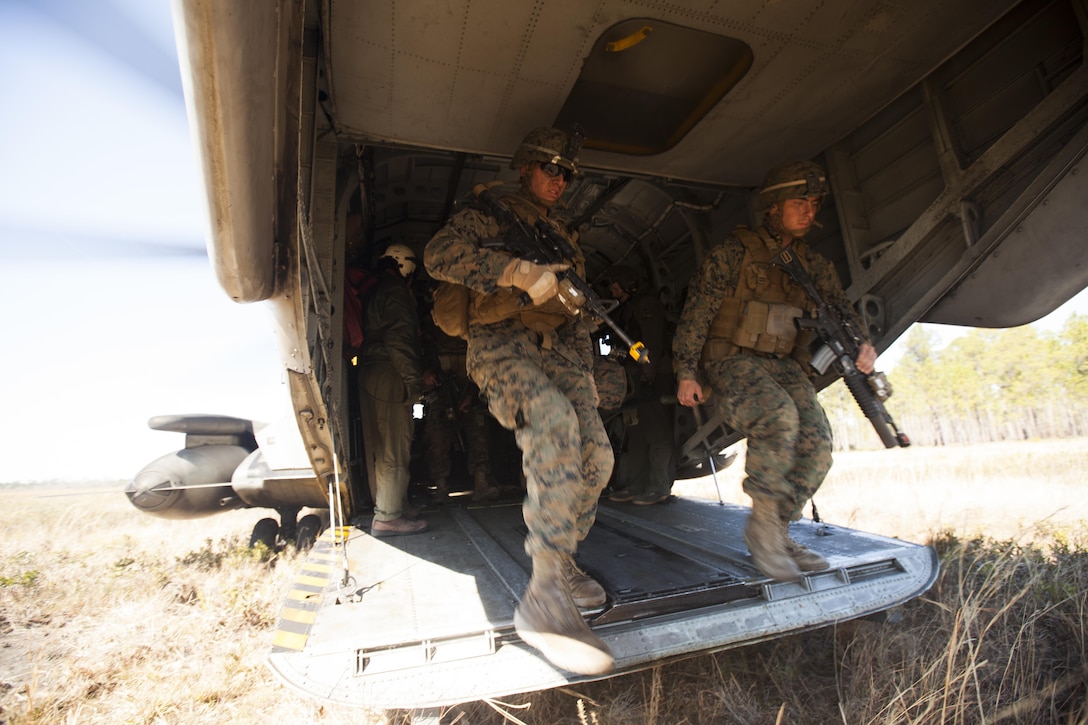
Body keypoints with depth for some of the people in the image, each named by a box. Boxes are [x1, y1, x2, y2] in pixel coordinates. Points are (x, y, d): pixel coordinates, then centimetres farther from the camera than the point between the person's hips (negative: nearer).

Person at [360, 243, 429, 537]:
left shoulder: (374, 292, 22)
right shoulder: (396, 291, -7)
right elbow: (399, 339, -18)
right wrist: (414, 378, -15)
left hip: (371, 376, 10)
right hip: (390, 378, -10)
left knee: (379, 447, 13)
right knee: (395, 449, -7)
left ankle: (385, 506, 24)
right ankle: (388, 516, -3)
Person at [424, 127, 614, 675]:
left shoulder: (562, 235, 27)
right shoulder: (490, 213, 7)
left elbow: (576, 307, 30)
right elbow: (440, 254, -13)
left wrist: (583, 363, 18)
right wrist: (519, 271, -23)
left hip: (556, 347, 7)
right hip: (501, 342, -6)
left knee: (594, 454, -12)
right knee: (554, 422, -36)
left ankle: (559, 560, 9)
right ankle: (545, 595, -33)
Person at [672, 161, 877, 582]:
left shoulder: (811, 263, 14)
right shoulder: (735, 251, -5)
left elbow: (840, 308, 21)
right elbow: (697, 310, -8)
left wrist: (863, 344, -2)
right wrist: (686, 372, -12)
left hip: (782, 363, 6)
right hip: (731, 359, -6)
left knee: (816, 440, -15)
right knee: (779, 416, -33)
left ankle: (776, 531, 1)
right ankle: (762, 522, -16)